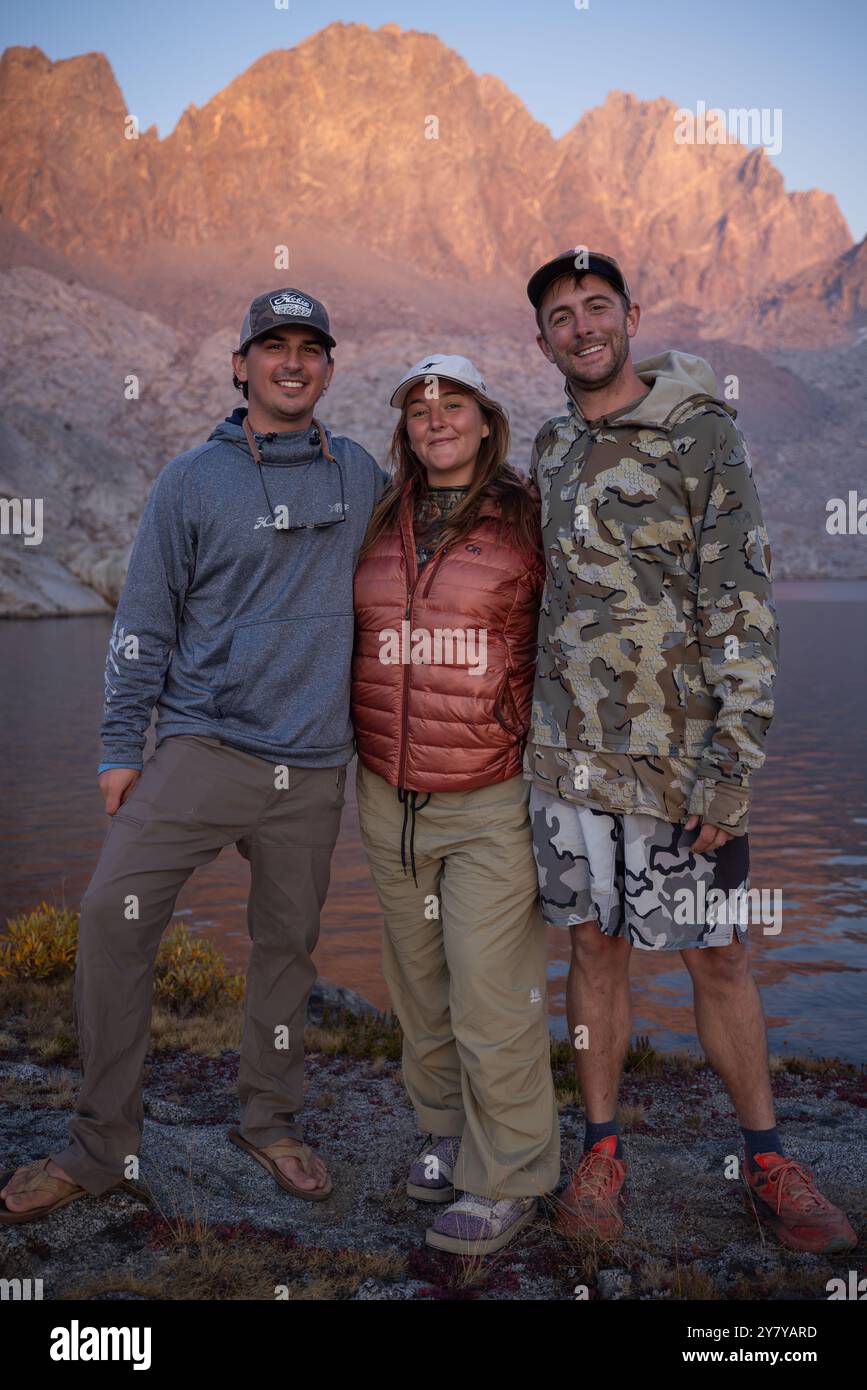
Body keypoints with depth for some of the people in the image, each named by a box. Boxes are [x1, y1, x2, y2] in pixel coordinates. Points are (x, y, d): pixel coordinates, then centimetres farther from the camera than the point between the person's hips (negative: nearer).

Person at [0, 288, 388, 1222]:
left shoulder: (360, 475, 9)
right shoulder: (192, 480, 1)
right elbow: (144, 620, 2)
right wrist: (121, 748, 0)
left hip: (313, 761, 3)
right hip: (204, 742, -2)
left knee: (288, 939, 9)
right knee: (115, 910, -15)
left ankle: (271, 1121, 28)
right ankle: (103, 1143, 1)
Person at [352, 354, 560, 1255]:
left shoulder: (527, 521, -2)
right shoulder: (378, 528, 10)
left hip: (493, 797, -4)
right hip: (389, 798, 4)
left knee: (492, 991, -2)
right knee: (418, 982, 14)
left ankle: (508, 1176, 16)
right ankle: (445, 1128, 34)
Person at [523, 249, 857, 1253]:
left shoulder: (703, 434, -4)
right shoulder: (552, 448, 12)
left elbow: (742, 606, -10)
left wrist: (733, 760, -17)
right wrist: (529, 723, 15)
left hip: (679, 757, -4)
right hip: (568, 753, 4)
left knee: (717, 955, 6)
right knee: (596, 946, 11)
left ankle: (768, 1165, 23)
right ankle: (601, 1153, 24)